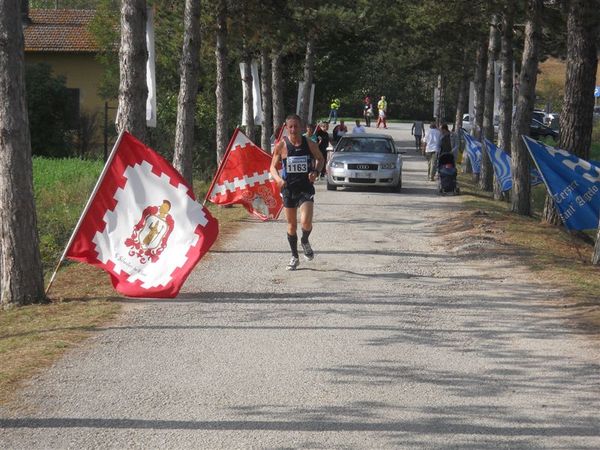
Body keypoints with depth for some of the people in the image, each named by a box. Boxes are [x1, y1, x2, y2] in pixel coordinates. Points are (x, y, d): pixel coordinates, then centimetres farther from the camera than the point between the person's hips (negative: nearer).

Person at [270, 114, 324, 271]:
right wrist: (278, 178, -19)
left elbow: (320, 159, 12)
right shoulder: (281, 146, -5)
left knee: (306, 222, -18)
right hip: (289, 189, 1)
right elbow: (273, 166, 1)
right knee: (292, 225, 9)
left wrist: (316, 171, -8)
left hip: (306, 188, -1)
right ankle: (294, 257, 26)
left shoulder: (309, 144, -4)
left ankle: (305, 241, 17)